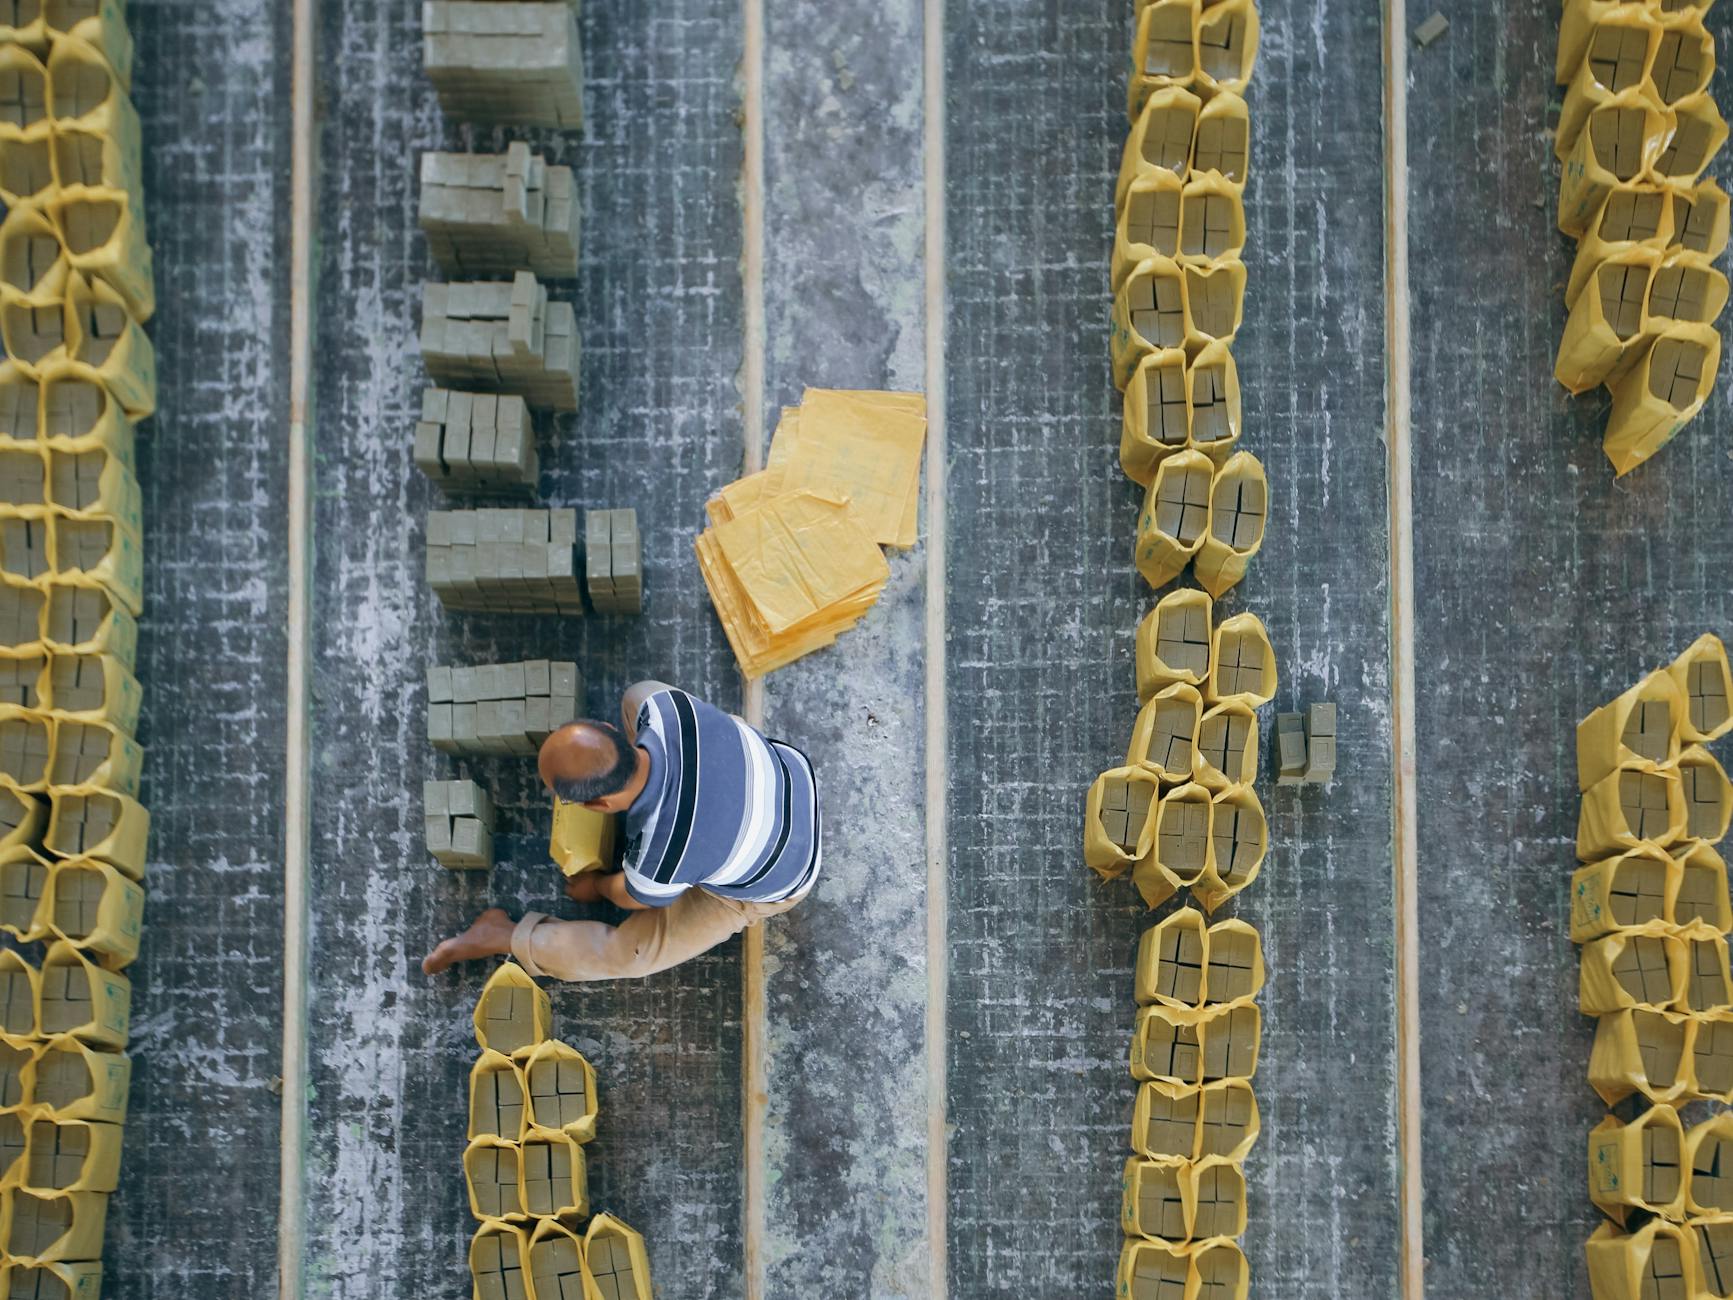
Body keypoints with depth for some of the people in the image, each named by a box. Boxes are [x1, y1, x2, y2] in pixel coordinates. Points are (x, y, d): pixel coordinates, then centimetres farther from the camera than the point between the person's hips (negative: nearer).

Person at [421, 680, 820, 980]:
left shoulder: (663, 854, -40)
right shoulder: (666, 707, -31)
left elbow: (632, 897, -13)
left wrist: (596, 886, 9)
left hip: (770, 884, -5)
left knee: (623, 953, -9)